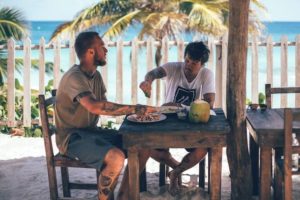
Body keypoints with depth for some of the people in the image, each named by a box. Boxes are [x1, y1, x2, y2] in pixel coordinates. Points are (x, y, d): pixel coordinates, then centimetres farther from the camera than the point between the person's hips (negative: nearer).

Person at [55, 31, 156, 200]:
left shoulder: (96, 75, 10)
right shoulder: (74, 77, -21)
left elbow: (105, 107, 7)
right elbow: (95, 106, -37)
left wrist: (131, 113, -12)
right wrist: (136, 108, -35)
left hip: (92, 131, 9)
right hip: (72, 137, -9)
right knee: (117, 158, -34)